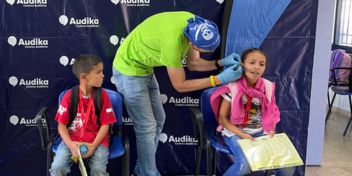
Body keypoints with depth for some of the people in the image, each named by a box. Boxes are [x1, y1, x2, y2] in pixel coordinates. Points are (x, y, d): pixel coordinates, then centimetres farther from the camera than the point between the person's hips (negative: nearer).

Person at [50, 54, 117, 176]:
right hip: (72, 140, 1)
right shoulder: (69, 96, -5)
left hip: (96, 141, 0)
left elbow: (105, 124, -3)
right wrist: (70, 145, -18)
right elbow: (61, 125, -2)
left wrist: (93, 146, -15)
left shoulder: (102, 95, -3)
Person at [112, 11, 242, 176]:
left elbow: (192, 63, 1)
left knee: (158, 119, 13)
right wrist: (219, 79, -24)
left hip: (144, 69, 9)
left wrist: (221, 63, -14)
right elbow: (180, 85, -23)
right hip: (128, 71, -9)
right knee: (147, 126, -6)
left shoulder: (194, 24, -13)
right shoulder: (172, 41, -37)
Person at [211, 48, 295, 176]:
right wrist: (242, 135, -18)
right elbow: (222, 118, -8)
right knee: (245, 165, -31)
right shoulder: (232, 87, -10)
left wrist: (271, 130, -7)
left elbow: (271, 113, 12)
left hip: (261, 133, 4)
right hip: (235, 132, -4)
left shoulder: (268, 87, 1)